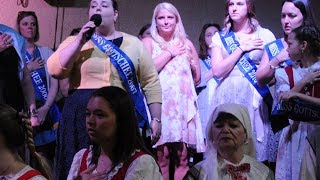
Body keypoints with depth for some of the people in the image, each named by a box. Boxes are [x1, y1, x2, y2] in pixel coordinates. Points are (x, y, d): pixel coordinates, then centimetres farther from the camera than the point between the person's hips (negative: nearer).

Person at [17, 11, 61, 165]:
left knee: (48, 155, -2)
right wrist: (28, 69, -7)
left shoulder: (47, 52, 9)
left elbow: (54, 84, 4)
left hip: (46, 110, 1)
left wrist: (45, 108, -6)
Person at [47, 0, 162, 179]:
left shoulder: (133, 43, 9)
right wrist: (80, 40, -12)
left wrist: (156, 119, 2)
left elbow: (151, 83, 7)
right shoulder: (75, 41, 8)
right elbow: (55, 70, -7)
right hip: (83, 116, 0)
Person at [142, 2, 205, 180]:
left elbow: (197, 78, 21)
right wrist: (170, 53, -3)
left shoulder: (186, 43, 17)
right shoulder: (148, 42, 9)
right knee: (161, 153, -8)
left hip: (183, 102, 3)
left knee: (181, 153, -2)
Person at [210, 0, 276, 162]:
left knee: (255, 148, -2)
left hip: (253, 97, -1)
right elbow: (217, 71, -4)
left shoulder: (264, 35, 5)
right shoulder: (220, 37, 10)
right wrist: (242, 48, -5)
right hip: (227, 97, 1)